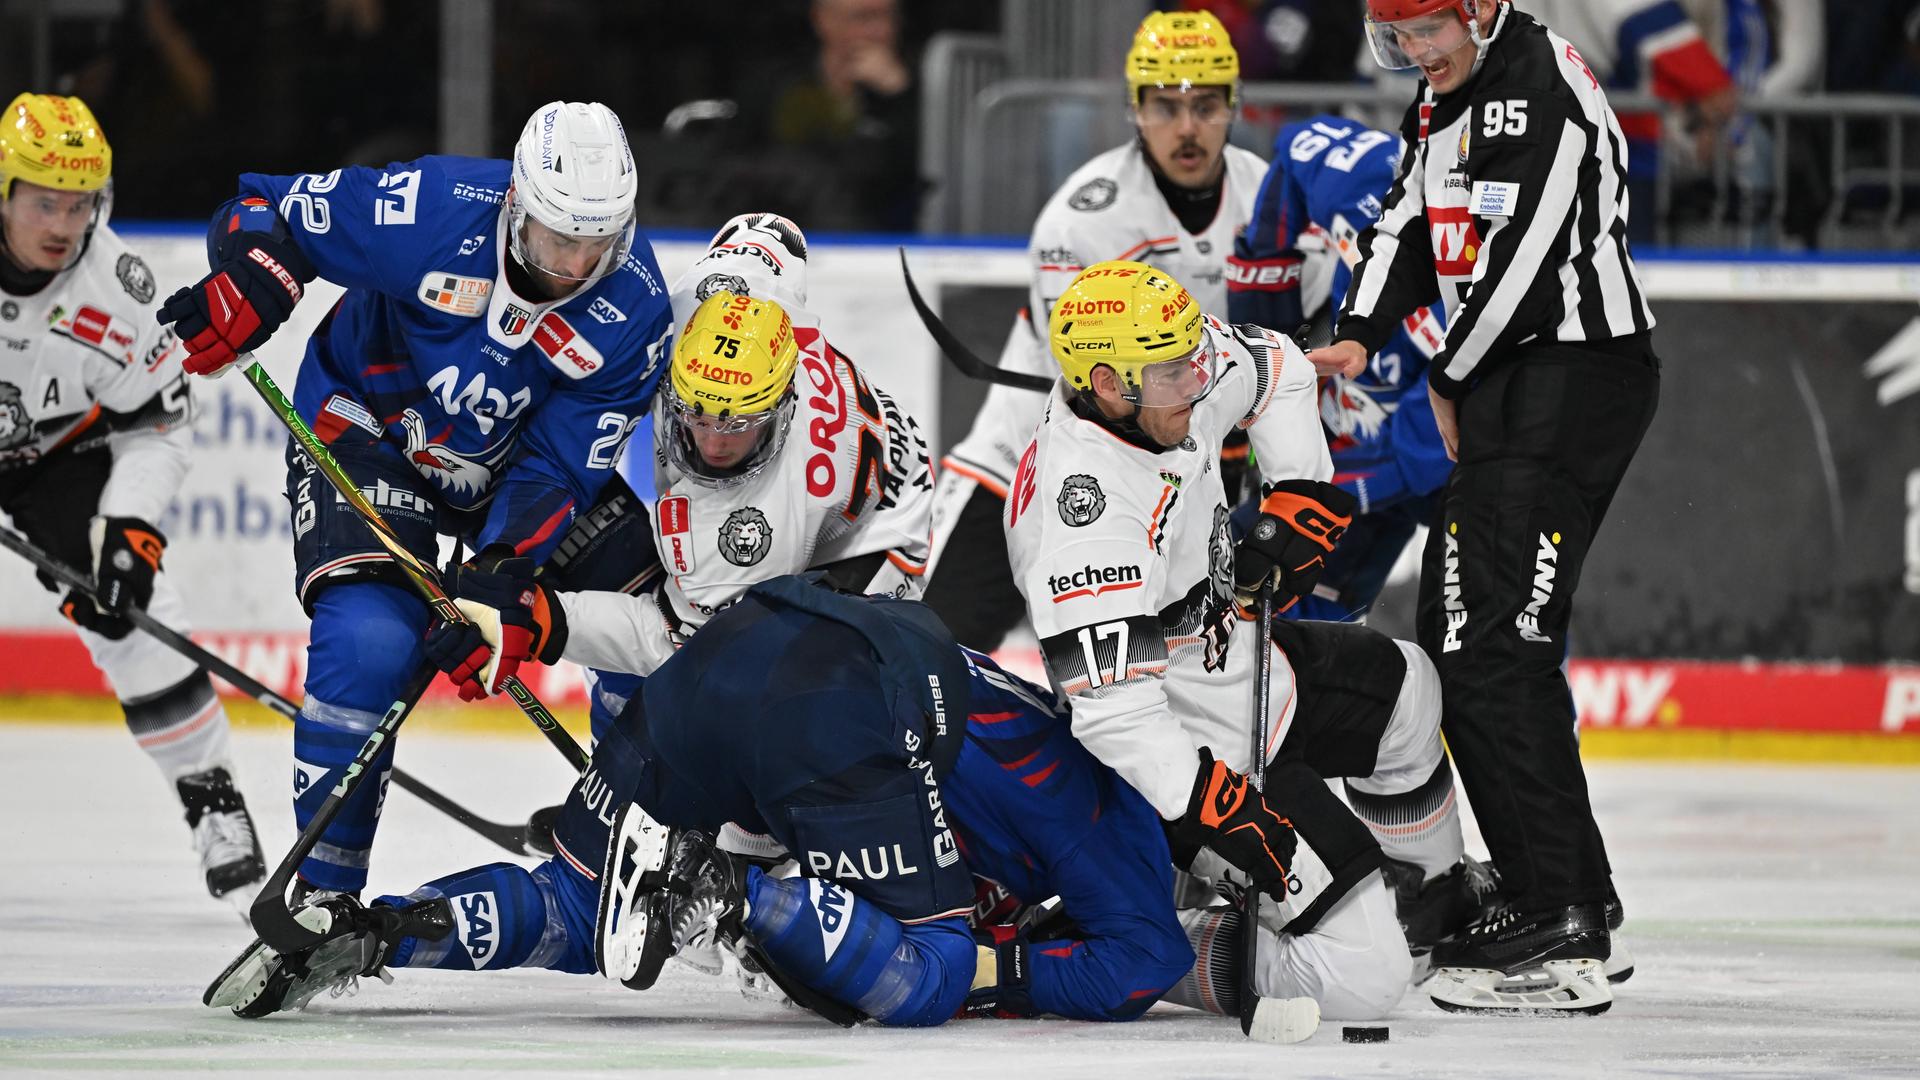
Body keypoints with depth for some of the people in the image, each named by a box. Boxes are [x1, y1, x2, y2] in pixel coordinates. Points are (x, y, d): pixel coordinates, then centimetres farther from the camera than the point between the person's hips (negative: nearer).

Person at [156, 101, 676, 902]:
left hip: (511, 460, 4)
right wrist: (251, 279, -40)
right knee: (369, 641, -26)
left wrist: (502, 574, -33)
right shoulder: (434, 209, -30)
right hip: (367, 429, -4)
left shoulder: (633, 312, -21)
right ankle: (323, 889, -13)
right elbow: (271, 209, -18)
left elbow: (560, 466, -19)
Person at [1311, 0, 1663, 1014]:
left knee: (1497, 645, -18)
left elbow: (1522, 256, -19)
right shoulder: (1443, 104, 16)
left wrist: (1449, 379, -6)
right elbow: (1408, 225, 13)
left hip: (1576, 376, -11)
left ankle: (1561, 938, -22)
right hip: (1505, 393, 11)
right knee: (1453, 641, 14)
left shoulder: (1541, 93, -16)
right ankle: (1570, 893, 21)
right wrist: (1357, 338, -5)